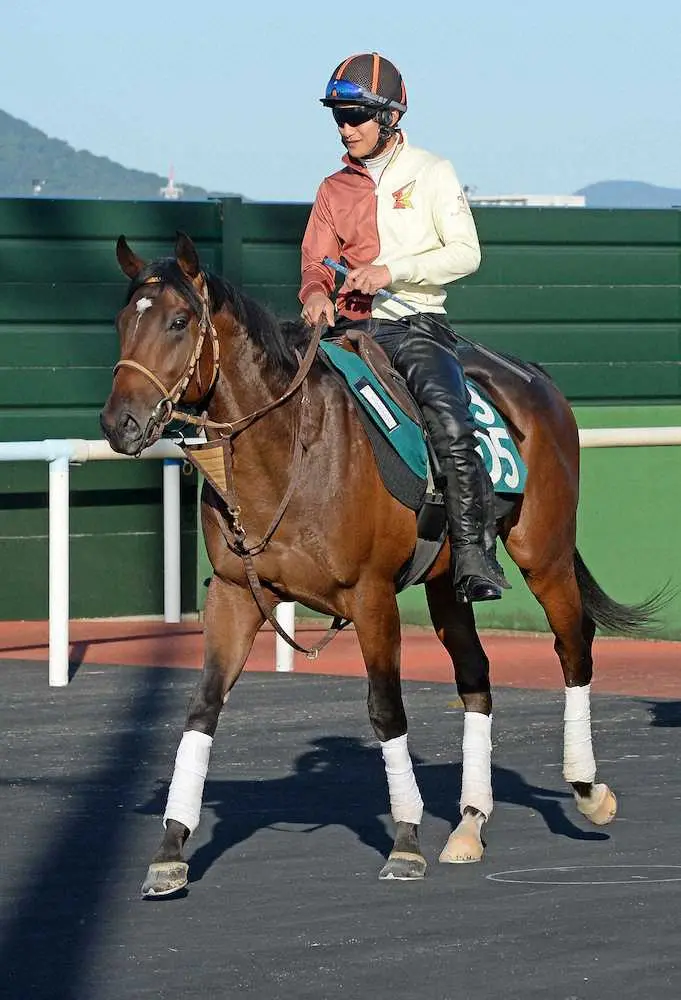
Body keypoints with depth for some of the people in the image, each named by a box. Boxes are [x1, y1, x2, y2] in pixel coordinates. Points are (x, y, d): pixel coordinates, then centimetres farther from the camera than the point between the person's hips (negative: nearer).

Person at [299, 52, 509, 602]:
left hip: (417, 324, -4)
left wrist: (391, 271, -16)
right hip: (351, 327, 4)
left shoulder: (431, 173, 5)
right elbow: (316, 261, 11)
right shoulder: (334, 189, 15)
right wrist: (316, 292, -15)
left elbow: (465, 253, -3)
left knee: (450, 424, -27)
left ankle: (474, 555, -23)